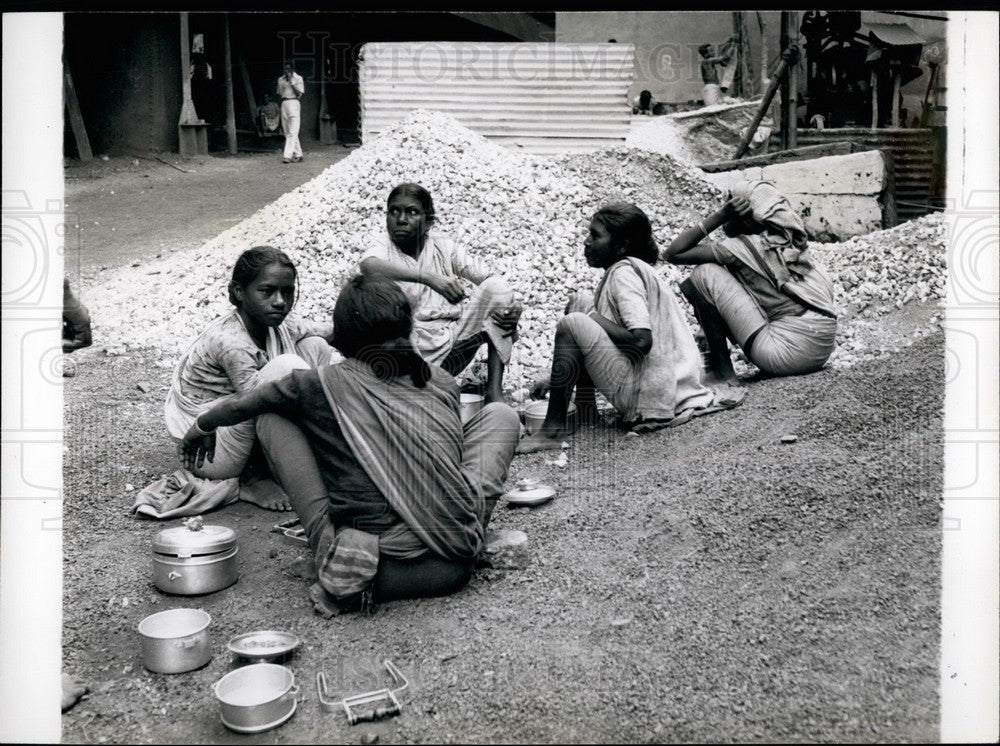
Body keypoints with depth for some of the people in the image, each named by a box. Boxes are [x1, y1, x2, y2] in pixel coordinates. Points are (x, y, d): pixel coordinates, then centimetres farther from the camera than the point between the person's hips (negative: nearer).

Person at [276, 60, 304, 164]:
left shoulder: (298, 78, 2)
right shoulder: (281, 80, 15)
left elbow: (299, 94, -8)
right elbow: (279, 94, 21)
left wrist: (291, 81, -10)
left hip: (294, 103, -6)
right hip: (284, 104, 6)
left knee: (292, 132, -13)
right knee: (288, 133, 6)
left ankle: (288, 155, -19)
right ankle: (298, 154, 14)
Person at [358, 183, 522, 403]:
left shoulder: (442, 245, 8)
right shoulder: (382, 244, -2)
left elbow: (486, 278, 5)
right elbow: (368, 267, -28)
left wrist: (512, 305, -18)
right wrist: (428, 277, -41)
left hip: (456, 340, 3)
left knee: (496, 287, -13)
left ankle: (494, 390, -15)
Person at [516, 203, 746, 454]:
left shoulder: (623, 273, -13)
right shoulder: (636, 269, 18)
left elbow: (641, 340, -26)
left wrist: (594, 318, -10)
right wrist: (561, 378, 17)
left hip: (644, 394, -10)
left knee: (572, 324, -19)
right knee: (579, 303, 14)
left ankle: (554, 429, -15)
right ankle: (585, 404, 11)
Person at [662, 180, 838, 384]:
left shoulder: (742, 247, -8)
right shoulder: (791, 241, 12)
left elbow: (672, 254, -5)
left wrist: (720, 215, -5)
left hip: (789, 354, -8)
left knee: (705, 274, -5)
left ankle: (722, 368, 0)